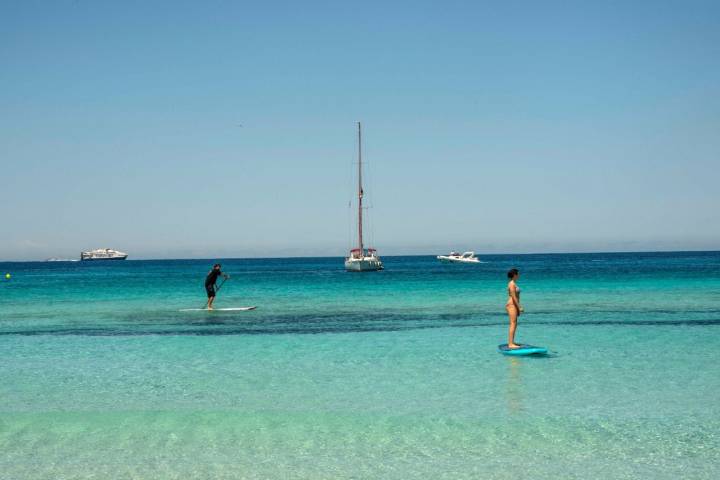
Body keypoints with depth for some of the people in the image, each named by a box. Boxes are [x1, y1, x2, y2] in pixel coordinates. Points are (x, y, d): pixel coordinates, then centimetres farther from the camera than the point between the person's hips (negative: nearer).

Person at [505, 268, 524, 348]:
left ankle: (511, 342, 17)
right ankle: (510, 344, -13)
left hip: (513, 305, 10)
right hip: (512, 305, -10)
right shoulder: (512, 284, -14)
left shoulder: (513, 283, 17)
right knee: (513, 324, -11)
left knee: (514, 324, 13)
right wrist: (519, 307, -19)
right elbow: (514, 297, -19)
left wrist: (518, 307, 20)